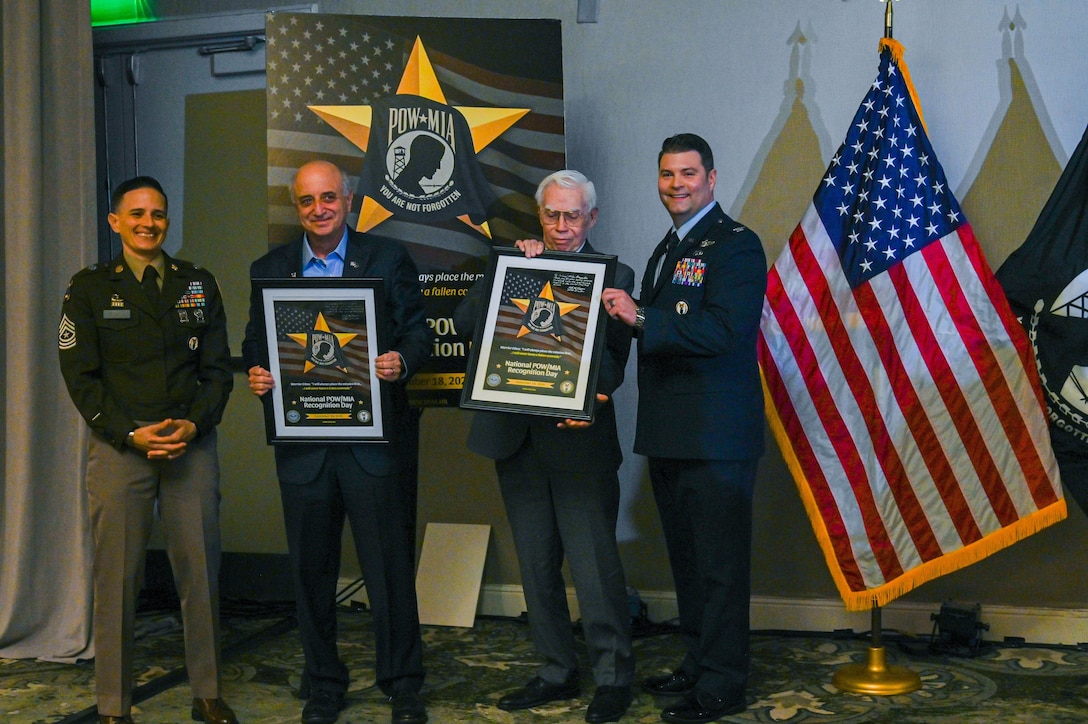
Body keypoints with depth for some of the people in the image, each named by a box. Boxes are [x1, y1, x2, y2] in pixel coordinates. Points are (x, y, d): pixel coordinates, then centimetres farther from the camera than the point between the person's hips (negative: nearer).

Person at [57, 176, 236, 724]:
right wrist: (130, 434, -11)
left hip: (192, 446, 2)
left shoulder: (198, 284, 11)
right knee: (117, 578, 2)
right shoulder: (89, 287, 5)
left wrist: (194, 423, -8)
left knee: (201, 572, 3)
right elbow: (80, 375, 0)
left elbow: (218, 368, 9)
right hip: (118, 448, -2)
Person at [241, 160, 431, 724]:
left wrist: (401, 361, -21)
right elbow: (255, 343, 12)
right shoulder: (269, 269, 11)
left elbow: (418, 334, 0)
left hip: (375, 439, -2)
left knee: (390, 565, 3)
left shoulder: (389, 258, 4)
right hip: (302, 442, 3)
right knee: (311, 568, 12)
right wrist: (256, 373, -10)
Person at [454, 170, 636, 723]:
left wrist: (589, 400, -26)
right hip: (517, 437, 4)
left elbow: (615, 358, -7)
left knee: (594, 563, -3)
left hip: (579, 437, -4)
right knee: (536, 564, 13)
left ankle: (613, 678, 14)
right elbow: (463, 322, -4)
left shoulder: (612, 274, 0)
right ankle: (557, 672, 28)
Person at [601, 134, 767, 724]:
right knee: (686, 558, 18)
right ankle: (696, 663, 32)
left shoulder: (736, 246, -10)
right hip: (669, 433, 9)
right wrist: (625, 317, 6)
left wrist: (642, 318, -25)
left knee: (719, 562, 0)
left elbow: (724, 331, -23)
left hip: (716, 437, -9)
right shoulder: (667, 250, 19)